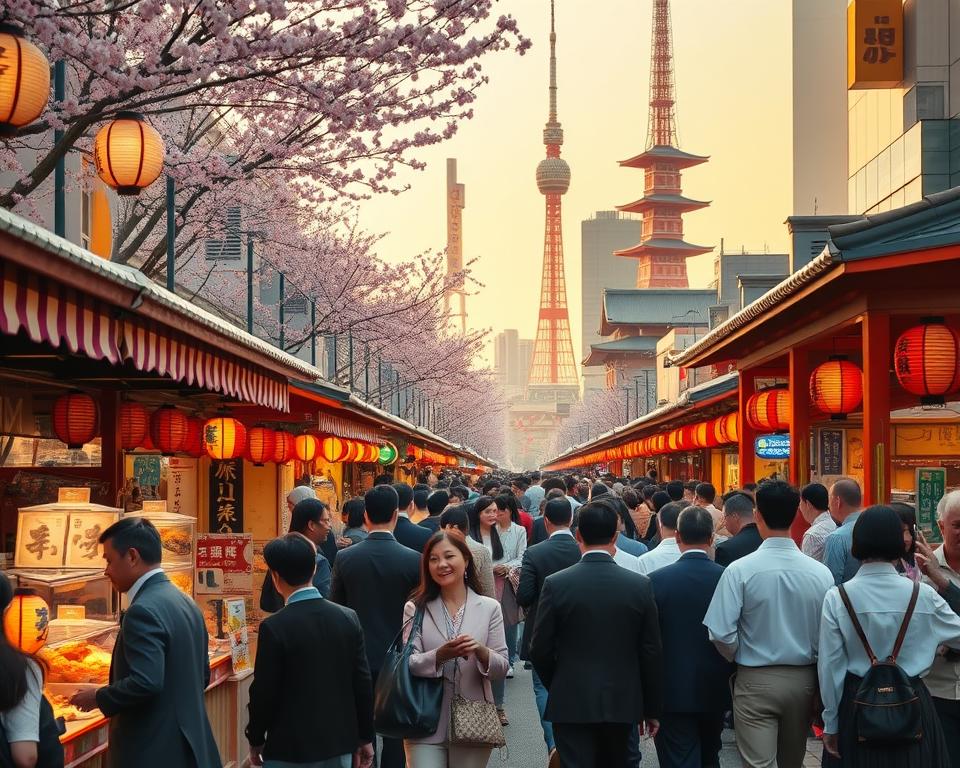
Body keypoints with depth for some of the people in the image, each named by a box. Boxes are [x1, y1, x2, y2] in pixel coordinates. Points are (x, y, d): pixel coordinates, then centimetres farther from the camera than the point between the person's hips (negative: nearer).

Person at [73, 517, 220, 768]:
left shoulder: (143, 611, -17)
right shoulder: (185, 602, 11)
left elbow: (145, 682, -26)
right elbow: (202, 675, 16)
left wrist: (98, 698, -12)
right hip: (189, 745, 9)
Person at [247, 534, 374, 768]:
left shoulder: (274, 628, -16)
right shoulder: (348, 618, -1)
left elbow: (264, 692, -11)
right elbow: (363, 682, 3)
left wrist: (255, 740, 4)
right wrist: (365, 737, 12)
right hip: (340, 744, 5)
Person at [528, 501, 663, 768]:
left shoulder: (555, 584, -11)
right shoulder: (641, 585, -6)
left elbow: (540, 651, -6)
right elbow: (651, 653, -2)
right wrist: (652, 708, 8)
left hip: (572, 704, -3)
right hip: (622, 703, 3)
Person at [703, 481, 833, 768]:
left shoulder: (740, 570, -16)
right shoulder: (820, 572, -9)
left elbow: (722, 634, -16)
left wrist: (740, 660, 5)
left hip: (756, 680, -4)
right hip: (804, 680, 4)